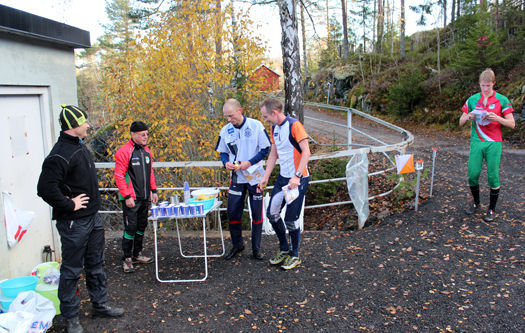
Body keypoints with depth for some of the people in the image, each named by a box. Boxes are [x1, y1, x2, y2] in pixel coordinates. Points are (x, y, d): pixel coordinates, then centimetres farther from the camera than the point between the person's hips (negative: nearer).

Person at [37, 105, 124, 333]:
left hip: (92, 218, 9)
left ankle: (99, 305, 34)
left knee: (95, 264, 19)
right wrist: (70, 205, -20)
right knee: (71, 270, 5)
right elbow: (46, 189, -28)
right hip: (73, 223, -9)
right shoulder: (60, 155, -21)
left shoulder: (80, 147, 9)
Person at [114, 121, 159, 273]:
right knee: (130, 228, -3)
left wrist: (153, 190, 14)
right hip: (131, 199, -7)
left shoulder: (146, 151, 11)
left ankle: (137, 254, 28)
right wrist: (127, 196, -17)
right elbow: (119, 176, -14)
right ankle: (127, 259, 9)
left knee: (141, 226, 15)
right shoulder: (124, 152, -11)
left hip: (144, 198, 7)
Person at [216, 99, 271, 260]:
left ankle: (256, 248, 20)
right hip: (236, 178, 3)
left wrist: (249, 162, -19)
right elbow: (223, 152, 11)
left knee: (257, 213, 6)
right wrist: (226, 162, -11)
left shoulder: (256, 125, -10)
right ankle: (237, 244, 25)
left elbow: (266, 149, -7)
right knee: (232, 212, 4)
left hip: (255, 176, -3)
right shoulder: (225, 130, 1)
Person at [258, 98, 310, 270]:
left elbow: (306, 152, -20)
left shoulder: (294, 125, -15)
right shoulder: (274, 128, 10)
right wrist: (265, 177, 12)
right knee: (272, 213, 9)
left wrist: (297, 176, -26)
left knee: (290, 219, -2)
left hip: (298, 179, -8)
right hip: (282, 177, 8)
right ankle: (284, 249, 30)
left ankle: (295, 256, 19)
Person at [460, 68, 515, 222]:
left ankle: (492, 209, 12)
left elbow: (512, 124, -1)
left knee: (493, 176, -3)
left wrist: (497, 118, -18)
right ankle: (476, 202, 22)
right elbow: (461, 122, 11)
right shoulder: (472, 100, 7)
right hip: (476, 142, 2)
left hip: (494, 143, -2)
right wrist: (468, 117, -11)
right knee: (473, 174, -3)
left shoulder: (502, 100, 2)